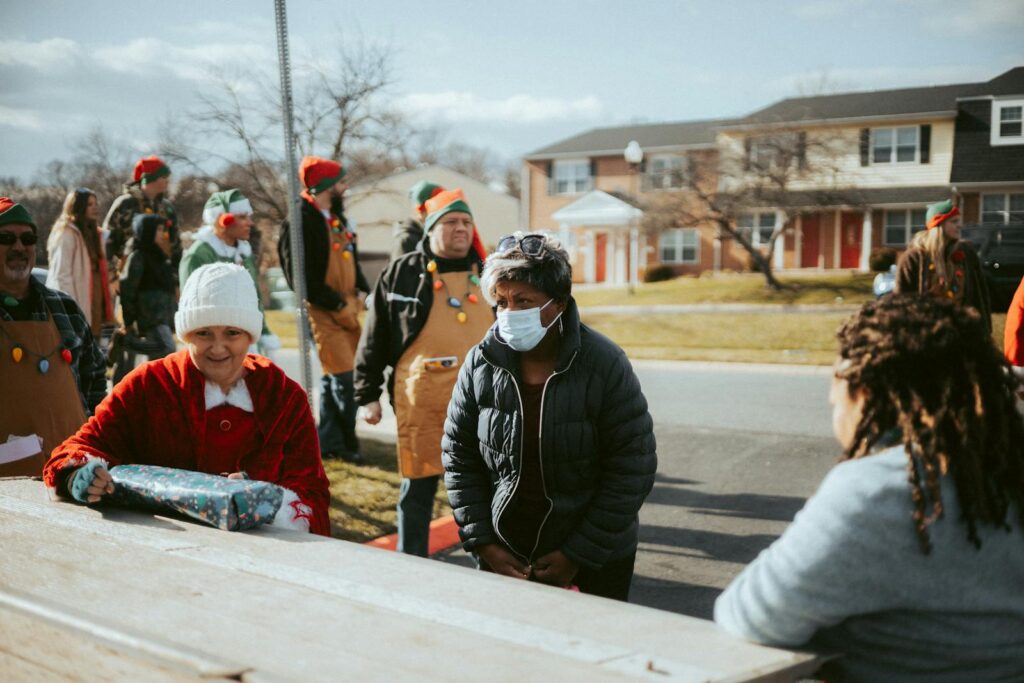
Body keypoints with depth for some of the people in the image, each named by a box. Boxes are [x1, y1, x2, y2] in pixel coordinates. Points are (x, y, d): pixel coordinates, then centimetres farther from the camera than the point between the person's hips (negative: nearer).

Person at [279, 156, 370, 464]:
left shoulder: (336, 218, 15)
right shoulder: (301, 222, -13)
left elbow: (352, 262, 21)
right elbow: (302, 277, -18)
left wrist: (364, 294, 6)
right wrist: (338, 305, -16)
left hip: (346, 308, 9)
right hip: (322, 311, -9)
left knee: (332, 377, 13)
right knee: (343, 378, -8)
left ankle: (328, 442, 22)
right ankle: (347, 444, 3)